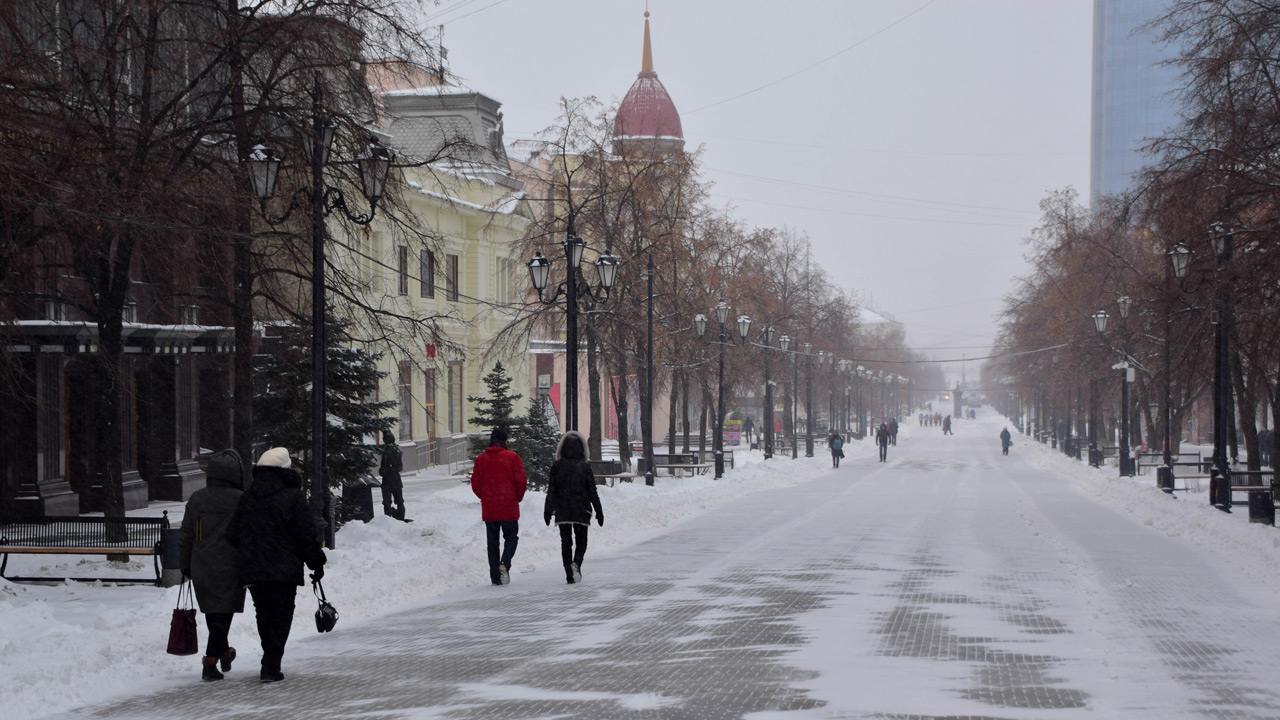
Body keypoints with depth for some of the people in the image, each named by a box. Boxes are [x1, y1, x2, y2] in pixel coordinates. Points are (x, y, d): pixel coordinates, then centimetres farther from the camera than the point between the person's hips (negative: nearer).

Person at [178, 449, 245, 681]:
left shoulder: (196, 499, 3)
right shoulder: (240, 500, -9)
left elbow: (186, 536, 7)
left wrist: (184, 566, 14)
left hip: (201, 568, 4)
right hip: (230, 570, -4)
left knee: (213, 613, 18)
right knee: (223, 614, 0)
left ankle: (223, 651, 32)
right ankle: (211, 662, -6)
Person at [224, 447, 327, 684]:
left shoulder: (246, 498, 7)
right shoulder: (292, 497, -10)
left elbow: (233, 534, 8)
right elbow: (306, 535, -9)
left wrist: (245, 559, 19)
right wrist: (316, 563, 1)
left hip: (252, 569, 5)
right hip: (284, 570, -5)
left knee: (264, 615, 17)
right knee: (281, 616, 2)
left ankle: (271, 662, 24)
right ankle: (271, 667, -5)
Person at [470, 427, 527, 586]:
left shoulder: (481, 459, 4)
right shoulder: (512, 457, -5)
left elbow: (475, 484, 4)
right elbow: (521, 481, -8)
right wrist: (518, 497, 8)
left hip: (488, 509, 2)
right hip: (509, 508, -2)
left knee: (492, 542, 8)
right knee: (511, 538, 9)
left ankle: (495, 577, 5)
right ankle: (505, 563, -17)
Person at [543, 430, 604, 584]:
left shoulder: (557, 466, -3)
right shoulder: (585, 467, -5)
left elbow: (551, 491, -2)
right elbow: (592, 492, -2)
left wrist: (548, 511, 4)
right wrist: (599, 511, 5)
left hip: (562, 512, 1)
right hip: (581, 511, -1)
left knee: (566, 542, 8)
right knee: (581, 541, 12)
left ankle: (569, 575, 2)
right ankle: (576, 563, -16)